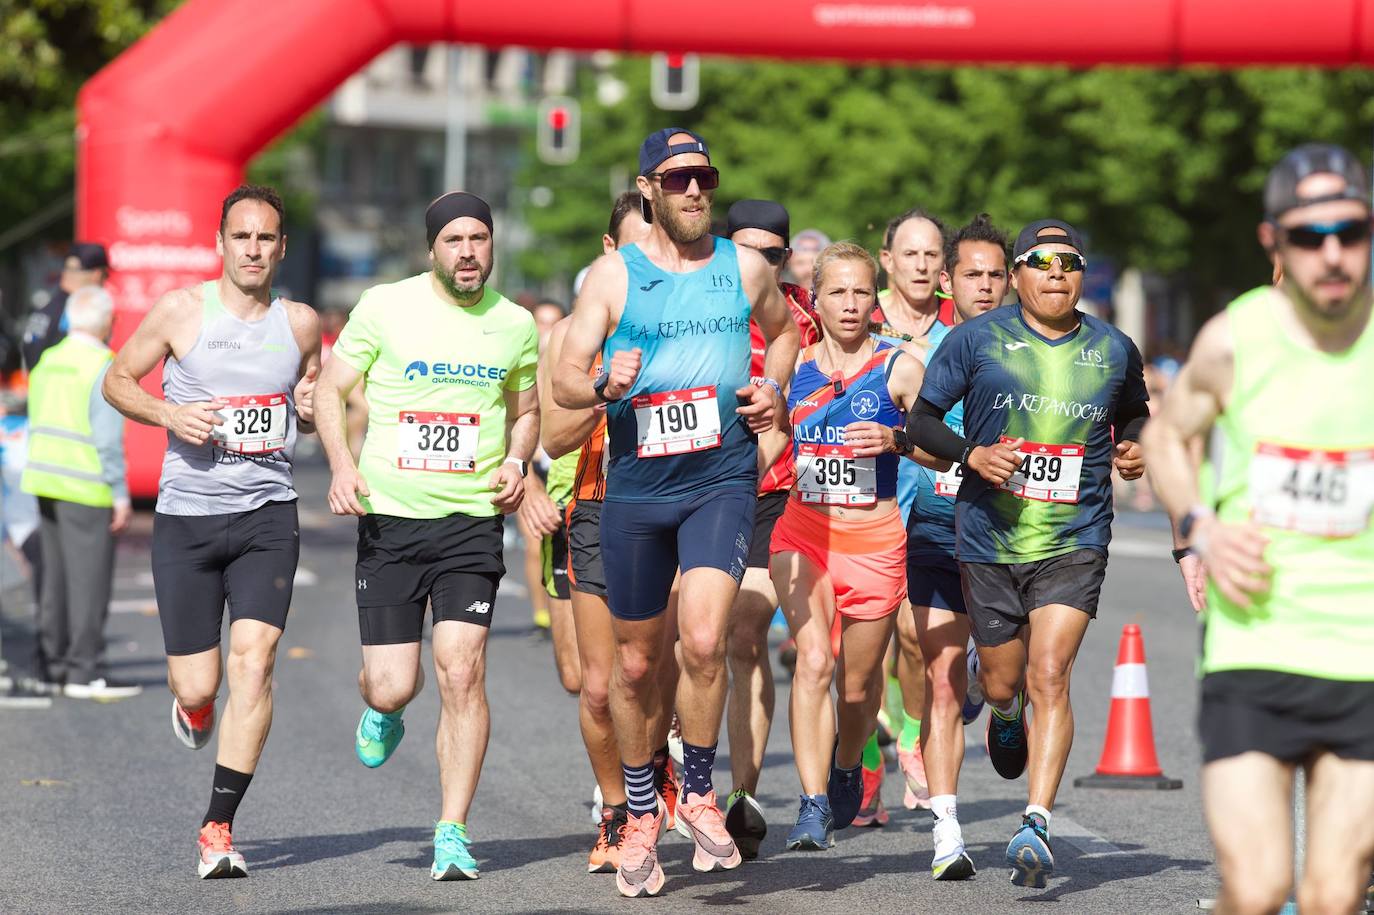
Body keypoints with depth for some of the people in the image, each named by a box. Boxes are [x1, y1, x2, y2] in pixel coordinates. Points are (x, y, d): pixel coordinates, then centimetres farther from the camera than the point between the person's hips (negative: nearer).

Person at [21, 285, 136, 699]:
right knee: (89, 580, -4)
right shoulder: (104, 368, -14)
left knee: (55, 576, 15)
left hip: (45, 480, 8)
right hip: (86, 488, -8)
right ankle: (84, 671, -5)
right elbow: (108, 438, -17)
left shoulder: (47, 360, 9)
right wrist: (121, 495, -13)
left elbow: (38, 427, 14)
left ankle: (52, 661, 20)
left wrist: (46, 474, 20)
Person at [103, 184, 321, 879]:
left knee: (253, 663, -16)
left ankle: (218, 829, -9)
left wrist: (311, 408, -2)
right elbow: (116, 380, 7)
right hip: (187, 516, -1)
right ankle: (192, 702, 40)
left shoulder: (300, 323, 6)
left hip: (267, 515, 1)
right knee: (198, 685, -1)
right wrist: (169, 413, -11)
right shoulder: (180, 311, -2)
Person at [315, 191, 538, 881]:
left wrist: (516, 463, 1)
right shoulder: (384, 307, -3)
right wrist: (341, 464, -12)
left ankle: (452, 834, -3)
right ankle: (381, 712, 37)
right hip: (390, 519, -1)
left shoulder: (515, 324, 6)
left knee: (462, 674, -12)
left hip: (473, 521, 1)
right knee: (392, 688, -3)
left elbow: (526, 410, 22)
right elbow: (332, 389, 5)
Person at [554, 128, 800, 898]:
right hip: (636, 487, 1)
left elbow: (783, 329, 26)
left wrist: (774, 388, 7)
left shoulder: (746, 269, 5)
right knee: (636, 663, 10)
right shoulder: (614, 275, 0)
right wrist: (607, 387, -24)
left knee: (704, 641, -21)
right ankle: (642, 817, 28)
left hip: (722, 481, -1)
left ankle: (700, 793, 0)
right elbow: (565, 379, -3)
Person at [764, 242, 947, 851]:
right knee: (814, 659, -21)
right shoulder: (792, 367, 7)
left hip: (875, 540, -1)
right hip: (802, 531, 1)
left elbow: (944, 454, -4)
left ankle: (846, 765, 43)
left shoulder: (900, 369, 0)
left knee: (858, 685, 10)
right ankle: (813, 805, -24)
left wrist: (898, 440, -22)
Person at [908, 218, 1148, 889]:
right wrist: (972, 454, -15)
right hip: (989, 540, 1)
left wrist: (1132, 448, 3)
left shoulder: (1113, 350, 5)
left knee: (1049, 678, -15)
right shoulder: (976, 340, -2)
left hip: (1075, 543, 0)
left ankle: (1036, 827, -18)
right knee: (1002, 682, 12)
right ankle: (1006, 717, 52)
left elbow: (1134, 412, 24)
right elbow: (921, 419, 2)